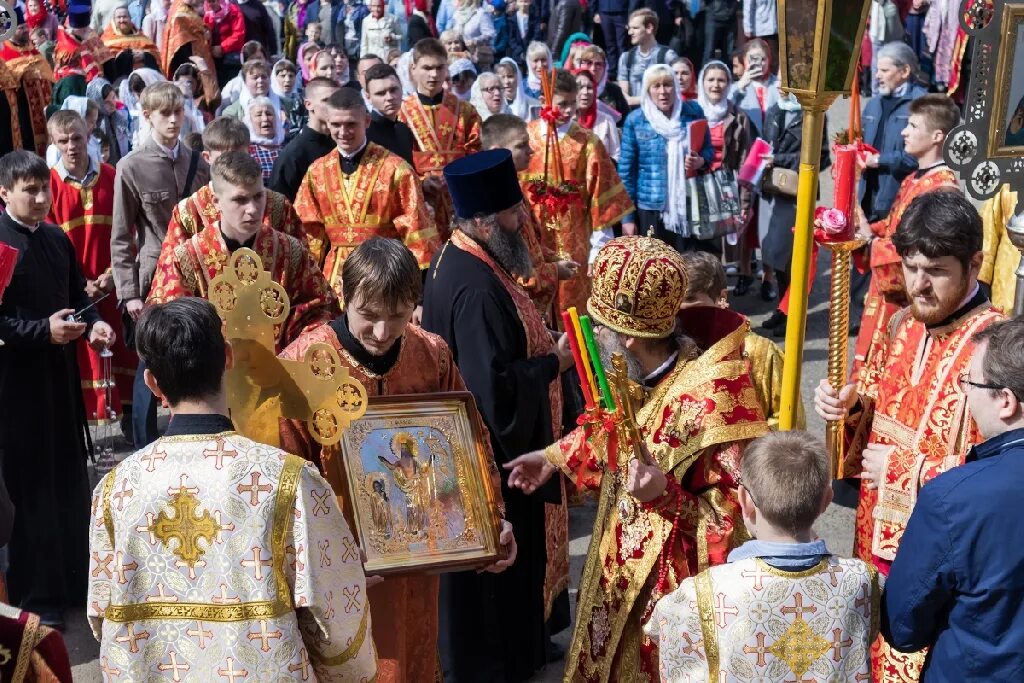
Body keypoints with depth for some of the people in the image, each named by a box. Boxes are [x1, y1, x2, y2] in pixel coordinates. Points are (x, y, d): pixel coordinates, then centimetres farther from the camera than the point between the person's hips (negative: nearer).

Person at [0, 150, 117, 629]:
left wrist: (93, 324, -2)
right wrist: (43, 332, -21)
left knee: (71, 480, 13)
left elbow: (77, 296, 17)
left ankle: (73, 580, 28)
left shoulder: (57, 240, 12)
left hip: (61, 372, 7)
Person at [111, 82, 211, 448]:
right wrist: (128, 293, -7)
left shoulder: (197, 163, 6)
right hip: (154, 279, -3)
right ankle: (145, 450, 16)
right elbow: (121, 237, -3)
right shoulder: (131, 166, -5)